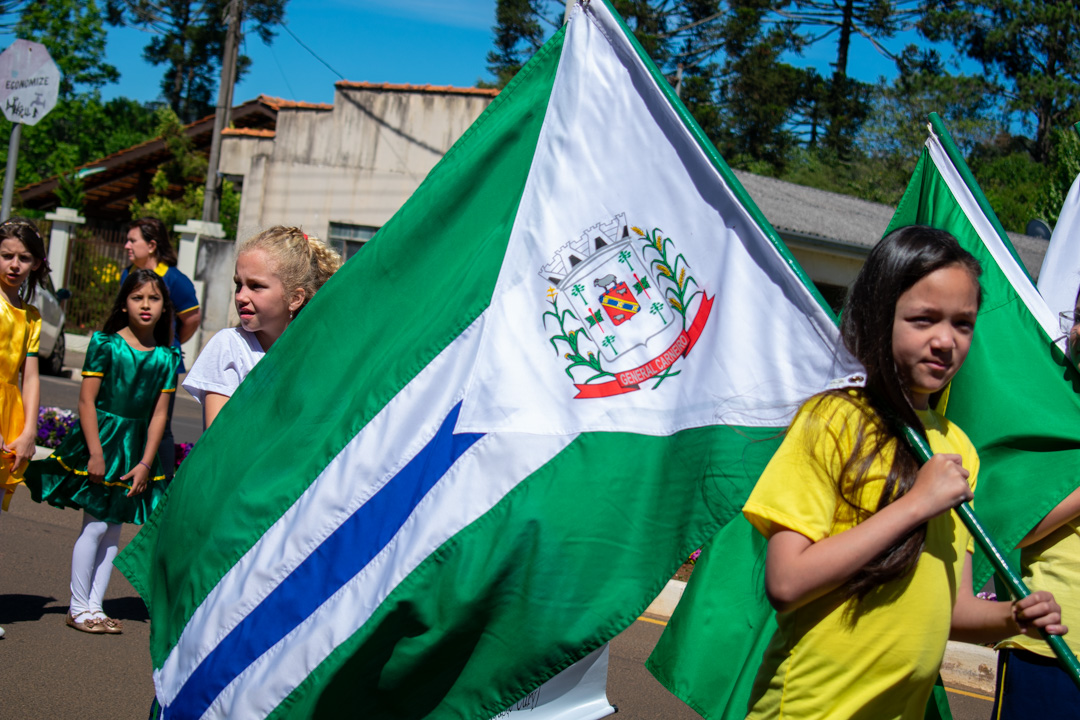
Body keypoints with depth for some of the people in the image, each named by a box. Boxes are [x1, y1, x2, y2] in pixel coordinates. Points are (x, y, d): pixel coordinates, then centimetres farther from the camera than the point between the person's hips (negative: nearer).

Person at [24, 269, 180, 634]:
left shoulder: (167, 357, 3)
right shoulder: (106, 344, -7)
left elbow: (159, 414, 2)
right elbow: (87, 401, -9)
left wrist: (146, 463, -3)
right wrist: (95, 453, -14)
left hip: (136, 448, 4)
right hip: (100, 438, -4)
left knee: (114, 529, 8)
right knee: (96, 525, -4)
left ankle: (94, 606, 16)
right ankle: (79, 607, 8)